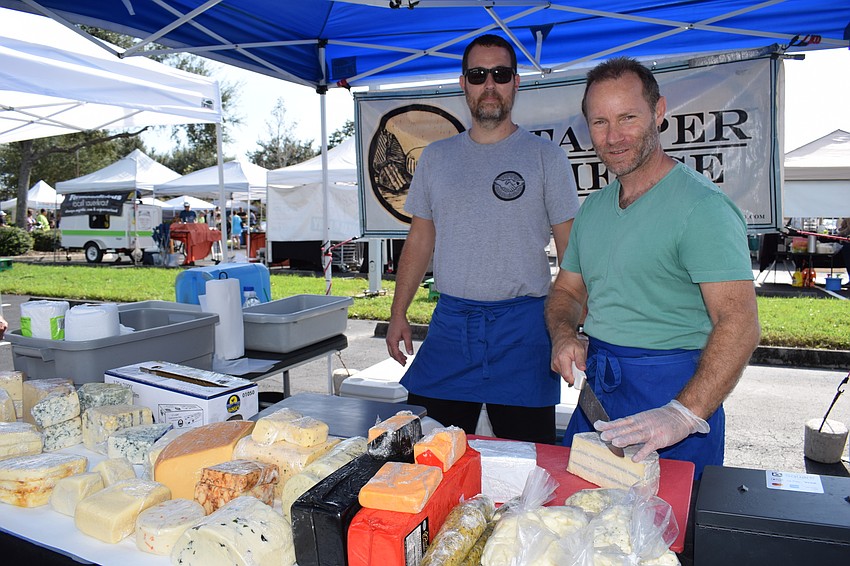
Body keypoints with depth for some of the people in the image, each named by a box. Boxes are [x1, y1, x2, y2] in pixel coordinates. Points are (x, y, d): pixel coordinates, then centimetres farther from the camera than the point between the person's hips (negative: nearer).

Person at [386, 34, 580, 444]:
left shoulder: (545, 156, 2)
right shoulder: (436, 157, 11)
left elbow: (570, 248, 0)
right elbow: (420, 240, 14)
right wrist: (398, 313, 8)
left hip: (523, 324, -2)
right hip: (449, 322, 3)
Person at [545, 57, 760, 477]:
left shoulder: (702, 206, -15)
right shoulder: (593, 208, 9)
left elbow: (739, 323, -23)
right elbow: (567, 291, 17)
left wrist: (684, 414, -35)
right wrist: (565, 335, -6)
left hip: (676, 390, -6)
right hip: (594, 386, 7)